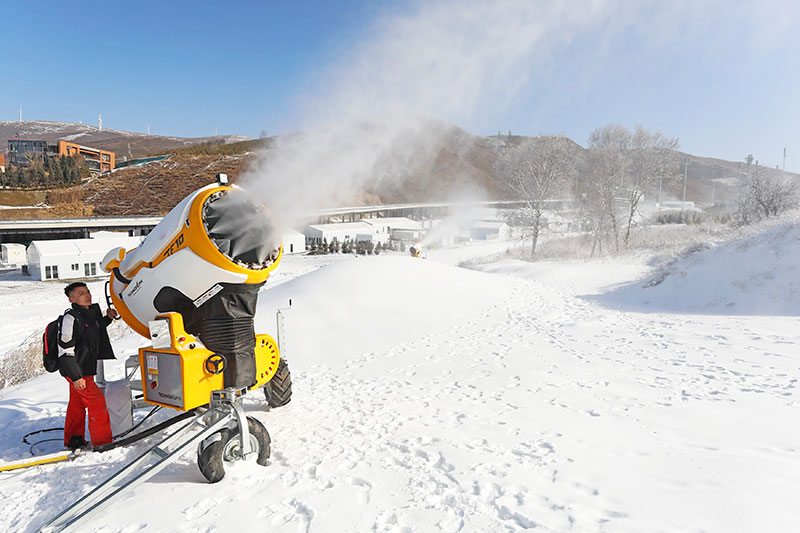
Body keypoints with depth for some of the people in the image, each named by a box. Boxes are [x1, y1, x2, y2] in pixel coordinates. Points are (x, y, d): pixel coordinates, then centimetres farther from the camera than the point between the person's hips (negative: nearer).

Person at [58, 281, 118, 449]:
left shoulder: (92, 311, 5)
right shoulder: (71, 318, -22)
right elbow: (65, 350, -23)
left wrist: (107, 319, 7)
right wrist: (76, 376, -24)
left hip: (85, 369, 9)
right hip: (76, 372, -9)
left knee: (77, 404, 19)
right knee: (97, 403, -3)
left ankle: (73, 440, 33)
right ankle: (102, 441, 7)